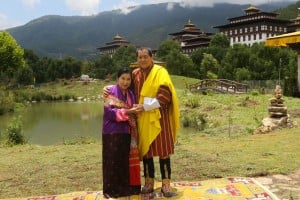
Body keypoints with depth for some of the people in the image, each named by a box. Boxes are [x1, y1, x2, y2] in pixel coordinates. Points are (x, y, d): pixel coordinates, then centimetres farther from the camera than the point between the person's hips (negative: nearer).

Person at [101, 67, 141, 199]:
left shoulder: (131, 94, 13)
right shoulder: (111, 92, -6)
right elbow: (109, 112, -17)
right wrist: (126, 112, -24)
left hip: (127, 132, 6)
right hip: (113, 133, -6)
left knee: (126, 161, 9)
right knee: (114, 161, -1)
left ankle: (126, 187, 20)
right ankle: (112, 189, 8)